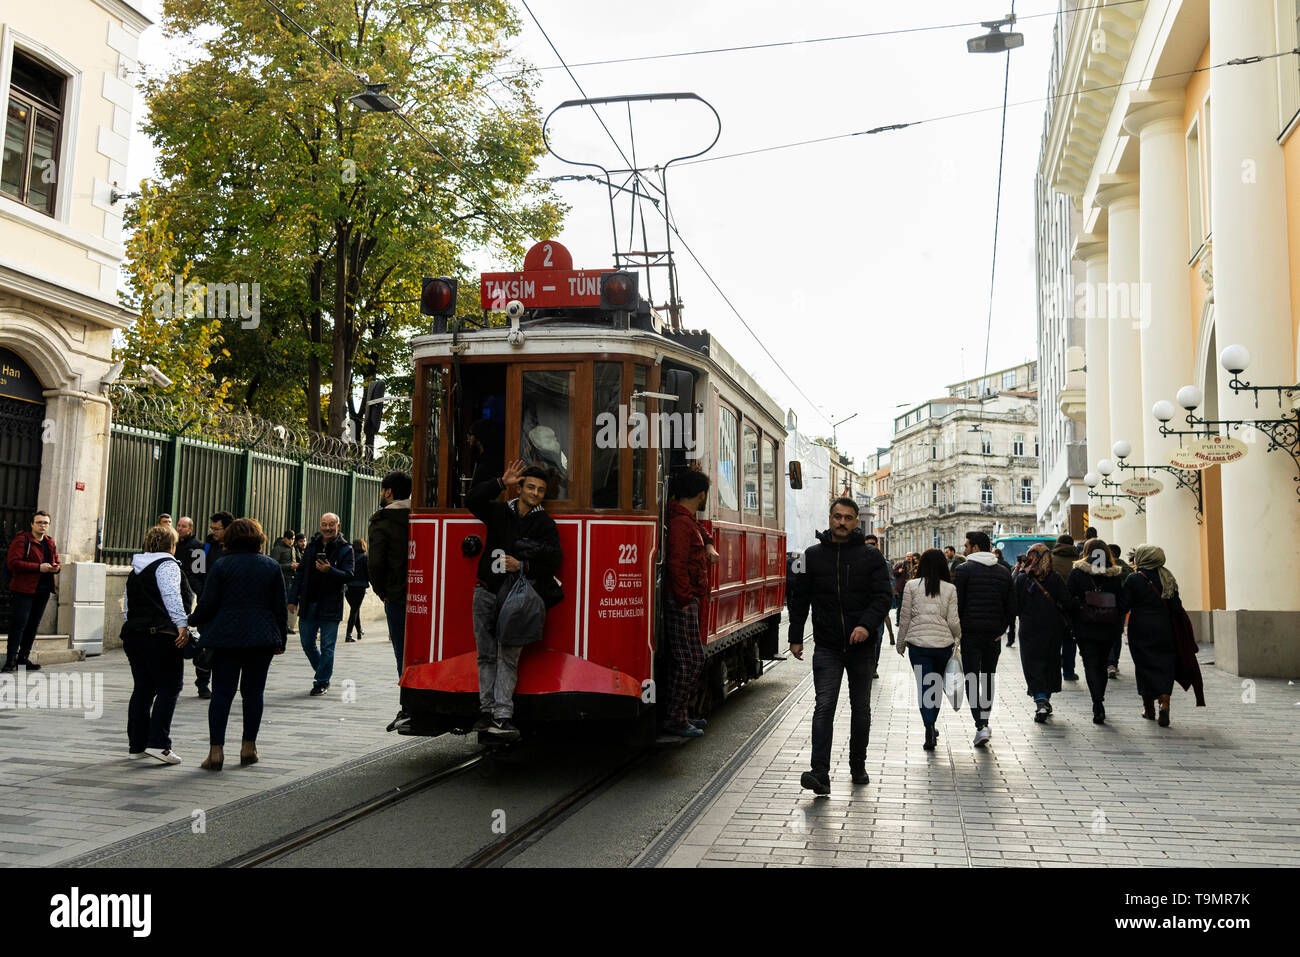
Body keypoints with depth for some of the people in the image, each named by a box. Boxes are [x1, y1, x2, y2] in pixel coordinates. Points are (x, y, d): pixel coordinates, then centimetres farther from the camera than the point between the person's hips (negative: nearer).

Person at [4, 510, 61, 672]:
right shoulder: (21, 540, -6)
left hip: (43, 591, 7)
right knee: (19, 623, -10)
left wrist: (56, 567, 0)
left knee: (33, 625, 10)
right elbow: (13, 562, -16)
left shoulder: (51, 543, 15)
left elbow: (57, 562, 25)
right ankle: (10, 660, -7)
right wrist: (38, 567, -21)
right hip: (23, 590, -7)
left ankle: (24, 657, 19)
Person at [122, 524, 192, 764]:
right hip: (161, 636, -9)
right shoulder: (167, 565, -5)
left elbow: (127, 605, 26)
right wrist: (182, 625, -24)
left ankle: (136, 744, 15)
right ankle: (158, 743, -13)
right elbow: (172, 596, -19)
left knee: (142, 689, 13)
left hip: (133, 634, 9)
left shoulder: (135, 570, 22)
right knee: (169, 689, -5)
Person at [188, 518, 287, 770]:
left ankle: (216, 750, -4)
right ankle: (249, 747, 13)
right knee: (253, 692, 9)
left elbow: (207, 605, -3)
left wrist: (191, 620, 17)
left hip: (227, 638, -2)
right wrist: (281, 639, 14)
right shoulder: (272, 566, 6)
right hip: (262, 638, 2)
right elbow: (280, 607, 6)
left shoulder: (221, 566, -1)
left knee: (222, 692, 1)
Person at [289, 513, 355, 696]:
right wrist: (293, 598, 9)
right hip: (308, 604, 5)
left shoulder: (345, 549, -3)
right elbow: (300, 573, 13)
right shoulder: (312, 546, 10)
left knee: (327, 646, 0)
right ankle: (324, 672, 31)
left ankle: (322, 682, 10)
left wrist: (329, 570, -27)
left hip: (331, 606, -5)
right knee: (307, 644, 11)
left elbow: (348, 576, -10)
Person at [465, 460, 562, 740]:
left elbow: (553, 561, -6)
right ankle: (488, 711, 12)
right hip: (486, 592, 3)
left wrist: (522, 566, -18)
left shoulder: (545, 524, 2)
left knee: (508, 657, -7)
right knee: (486, 655, 6)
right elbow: (472, 500, -4)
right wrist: (502, 483, -11)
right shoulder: (499, 512, 9)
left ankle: (502, 717, -10)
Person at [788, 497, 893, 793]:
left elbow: (883, 595, -6)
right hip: (827, 647, 0)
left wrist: (867, 625, -23)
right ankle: (820, 774, -15)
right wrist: (796, 637, 6)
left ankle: (858, 766, 28)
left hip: (861, 647, 1)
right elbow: (800, 599, 9)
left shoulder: (871, 556, 2)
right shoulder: (812, 555, 5)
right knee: (824, 707, -10)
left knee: (861, 709, 12)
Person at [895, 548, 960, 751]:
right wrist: (958, 638, 19)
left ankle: (929, 728, -15)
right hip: (943, 643, 1)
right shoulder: (950, 589, -1)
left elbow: (905, 618, 0)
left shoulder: (911, 586, -2)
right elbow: (953, 621, -2)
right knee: (937, 684, 18)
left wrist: (900, 643, 12)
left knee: (924, 685, 1)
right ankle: (932, 725, 29)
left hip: (918, 643, -1)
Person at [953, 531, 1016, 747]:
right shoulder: (1004, 572, 9)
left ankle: (981, 726, -14)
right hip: (994, 634, 5)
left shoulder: (963, 569, -7)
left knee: (972, 678, -3)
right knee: (988, 677, 17)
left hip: (970, 633, -5)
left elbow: (957, 603, -10)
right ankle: (985, 721, 22)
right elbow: (1011, 607, 7)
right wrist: (1000, 629, 12)